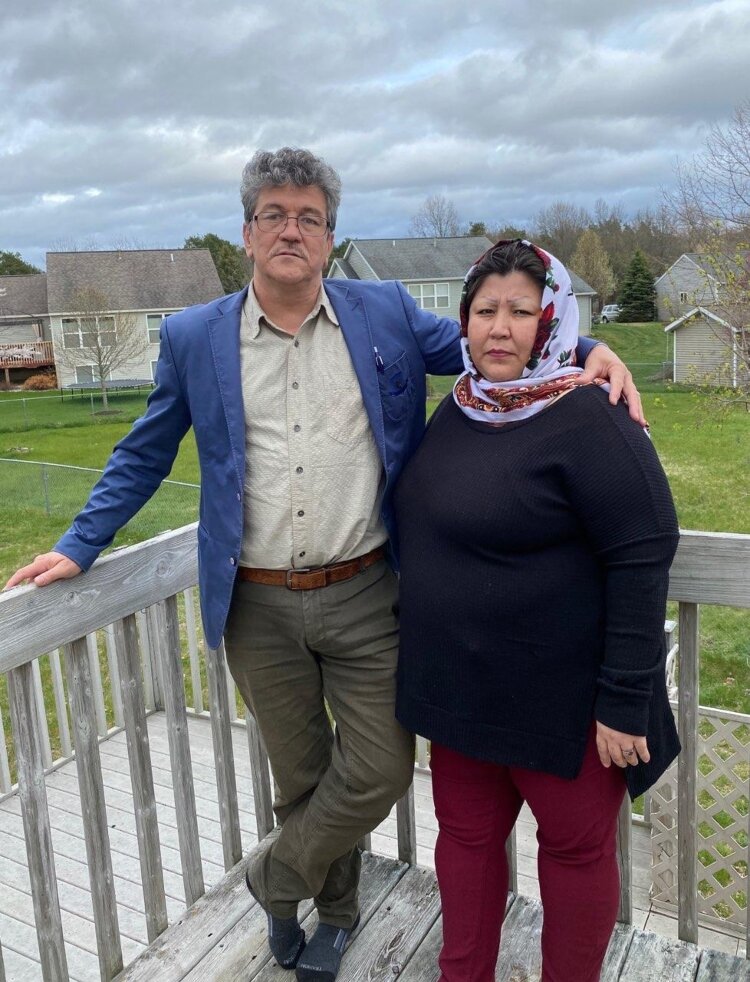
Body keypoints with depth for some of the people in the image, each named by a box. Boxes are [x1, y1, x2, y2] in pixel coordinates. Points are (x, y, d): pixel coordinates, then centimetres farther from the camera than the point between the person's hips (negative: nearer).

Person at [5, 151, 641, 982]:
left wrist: (587, 350, -9)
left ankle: (273, 877, 36)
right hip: (258, 605, 0)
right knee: (301, 776, 16)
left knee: (380, 769, 5)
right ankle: (334, 910, 46)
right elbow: (143, 455, 10)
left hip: (364, 596, 0)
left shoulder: (387, 314, 1)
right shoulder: (193, 338, 2)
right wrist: (78, 546, 6)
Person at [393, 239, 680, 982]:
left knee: (576, 847, 14)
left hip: (560, 695, -6)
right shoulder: (456, 409, 5)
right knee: (466, 835, 19)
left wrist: (623, 700, -19)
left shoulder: (588, 423, -17)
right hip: (460, 686, 7)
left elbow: (640, 563, -19)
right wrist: (428, 662, 15)